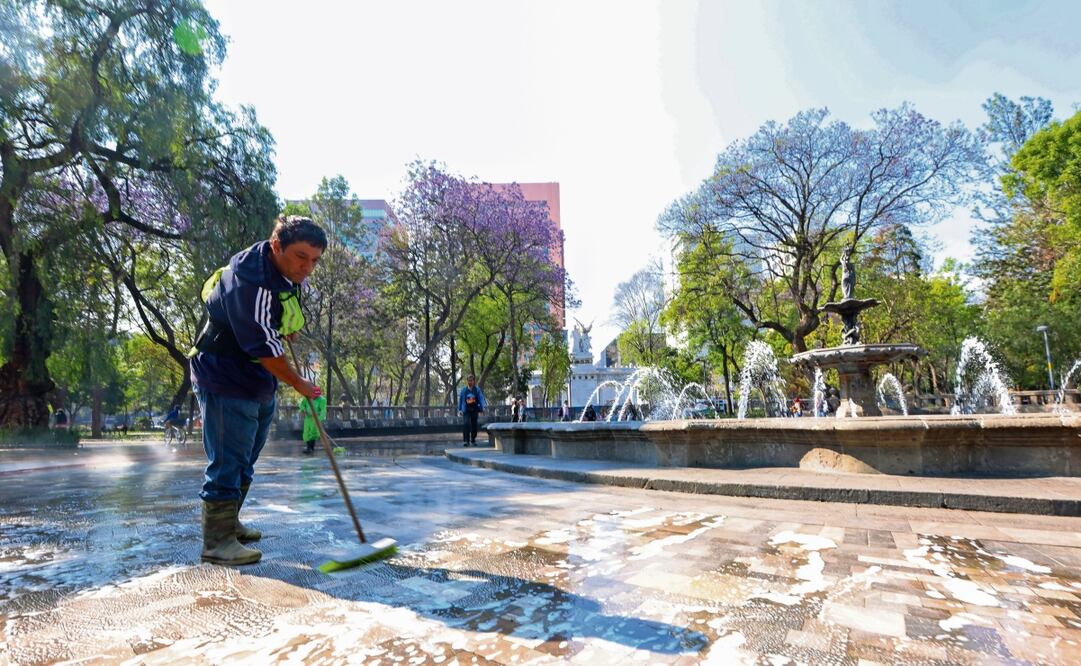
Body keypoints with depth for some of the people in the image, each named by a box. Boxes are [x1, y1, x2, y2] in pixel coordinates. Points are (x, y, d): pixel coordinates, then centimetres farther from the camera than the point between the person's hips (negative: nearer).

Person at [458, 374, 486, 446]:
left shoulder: (477, 389, -1)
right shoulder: (464, 390, 1)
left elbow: (481, 399, -2)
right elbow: (460, 400, 7)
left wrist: (481, 409, -11)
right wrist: (460, 409, 5)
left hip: (474, 410, 1)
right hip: (466, 411, -1)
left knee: (474, 425, 8)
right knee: (466, 424, -17)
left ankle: (473, 440, 23)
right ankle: (466, 441, -15)